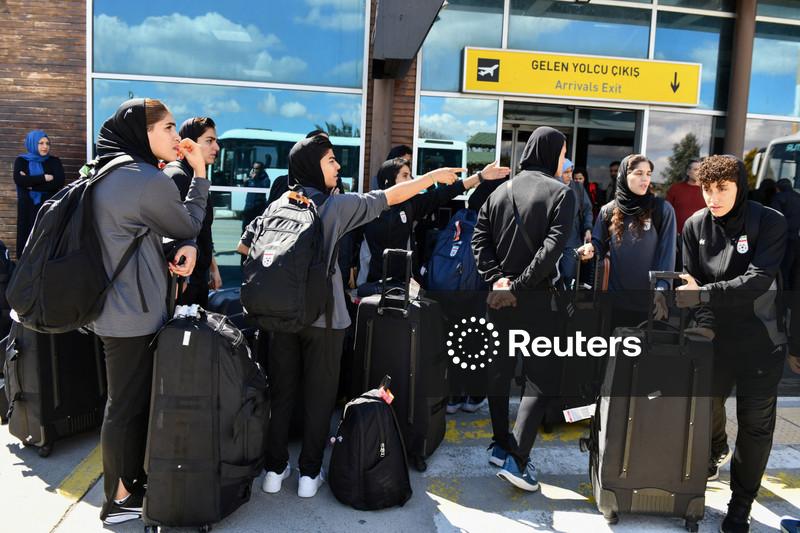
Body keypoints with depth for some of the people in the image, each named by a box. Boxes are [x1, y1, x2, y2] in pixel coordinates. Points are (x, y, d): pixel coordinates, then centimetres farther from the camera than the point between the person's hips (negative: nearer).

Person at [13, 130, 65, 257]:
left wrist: (30, 183, -9)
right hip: (27, 208, 1)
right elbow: (19, 180, -9)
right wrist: (44, 178, -10)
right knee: (27, 239, -3)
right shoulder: (21, 161, 10)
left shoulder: (54, 161, 9)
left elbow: (59, 182, -7)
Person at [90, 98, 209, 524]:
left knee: (130, 401, 20)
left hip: (114, 308, 10)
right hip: (134, 314, -10)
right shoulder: (149, 181, -20)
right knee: (128, 406, 4)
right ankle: (120, 500, 20)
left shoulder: (109, 174, 10)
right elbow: (189, 225, -5)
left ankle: (131, 482, 35)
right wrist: (199, 175, 2)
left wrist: (182, 249, -7)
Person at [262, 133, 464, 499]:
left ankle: (274, 469, 22)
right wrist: (434, 176, 9)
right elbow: (391, 197, -2)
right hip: (322, 316, -4)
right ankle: (309, 474, 16)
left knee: (281, 393, 13)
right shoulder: (337, 205, -8)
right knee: (318, 396, 8)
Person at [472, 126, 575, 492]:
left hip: (498, 295, 6)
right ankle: (516, 459, -3)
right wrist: (520, 286, -15)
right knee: (541, 379, 2)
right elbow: (552, 247, -18)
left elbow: (479, 238, 0)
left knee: (499, 372, 16)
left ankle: (500, 445, 28)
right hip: (534, 298, -5)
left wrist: (497, 279, -6)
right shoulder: (561, 193, -6)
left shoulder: (500, 191, 9)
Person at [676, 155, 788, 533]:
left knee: (755, 423, 6)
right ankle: (715, 451, 50)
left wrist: (702, 294, -31)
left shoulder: (770, 223, -12)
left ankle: (741, 503, 25)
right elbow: (691, 279, 4)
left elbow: (758, 279, -22)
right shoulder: (695, 225, -2)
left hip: (760, 339, -2)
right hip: (714, 335, 3)